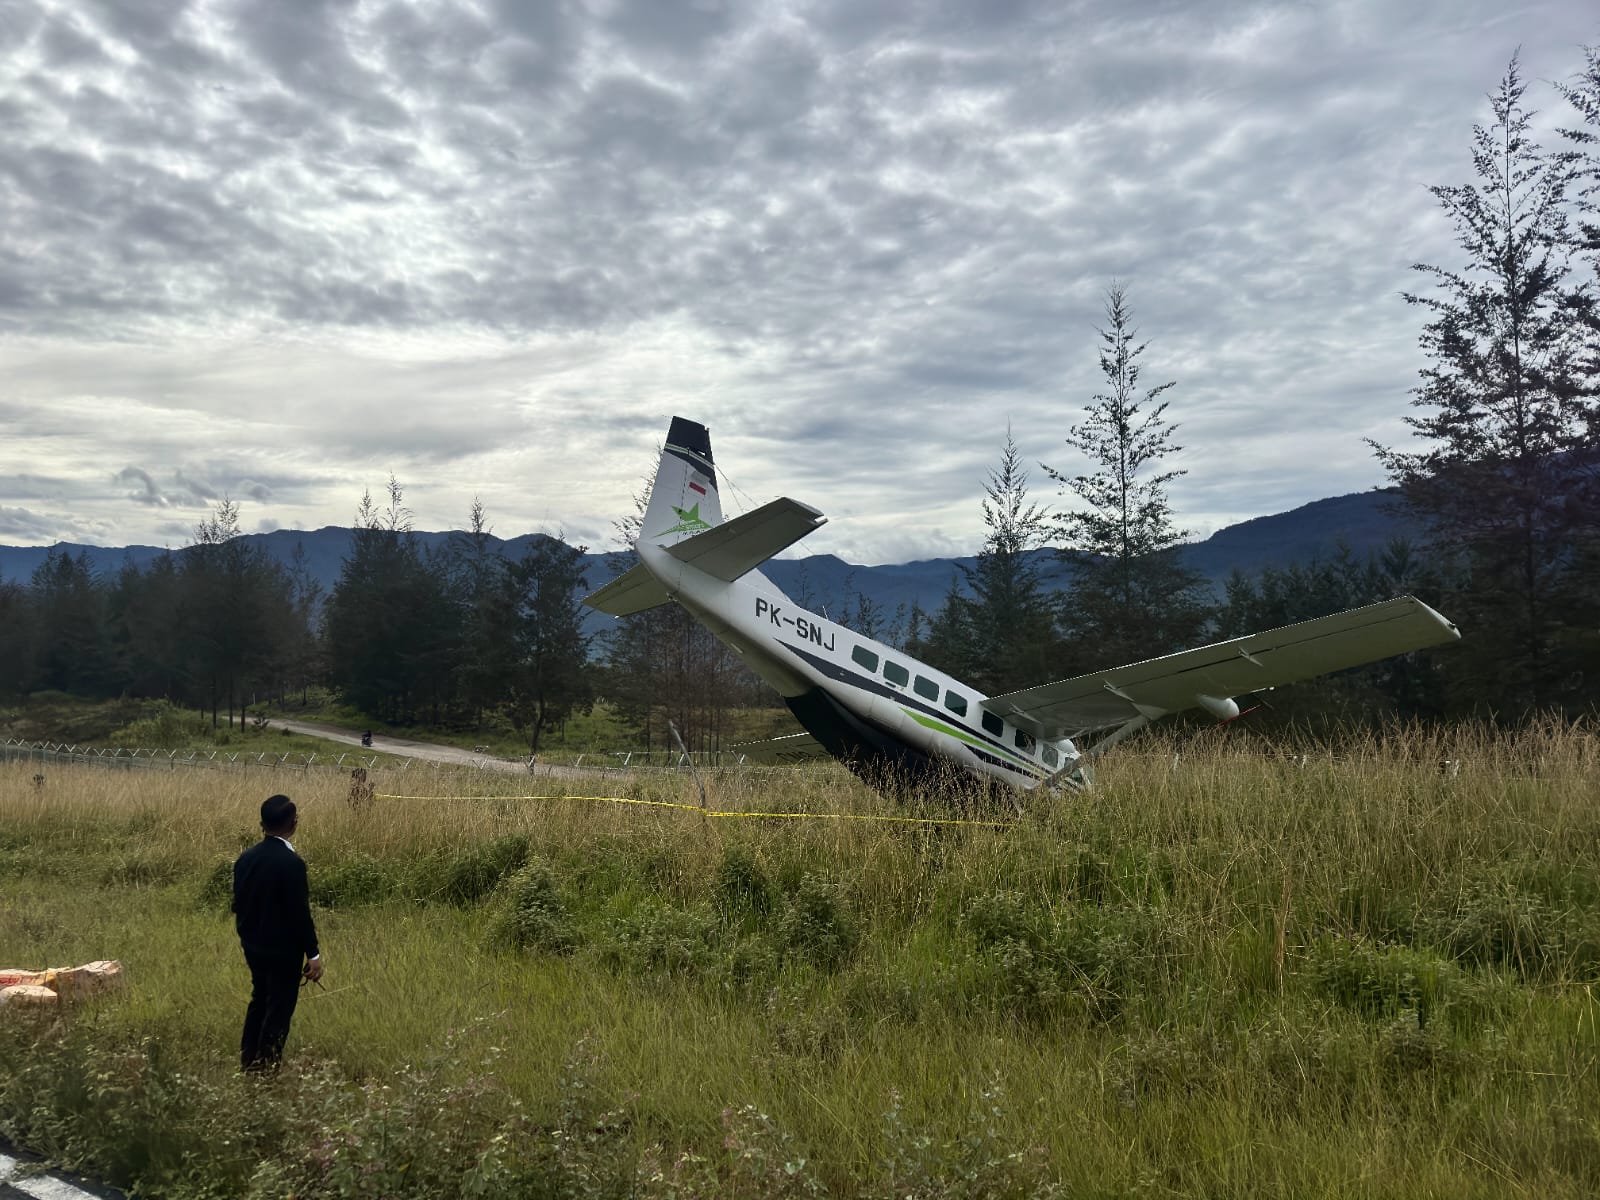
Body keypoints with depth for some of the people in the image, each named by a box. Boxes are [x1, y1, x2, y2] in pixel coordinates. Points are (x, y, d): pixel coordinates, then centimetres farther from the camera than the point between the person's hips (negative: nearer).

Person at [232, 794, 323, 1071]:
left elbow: (238, 904, 8)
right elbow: (300, 913, -21)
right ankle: (266, 1067, 11)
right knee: (279, 1007, 5)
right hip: (284, 950, -7)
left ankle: (248, 1060, 31)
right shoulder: (292, 862, -23)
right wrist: (313, 954, -13)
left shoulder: (245, 858, -1)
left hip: (253, 945, 7)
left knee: (260, 999, 22)